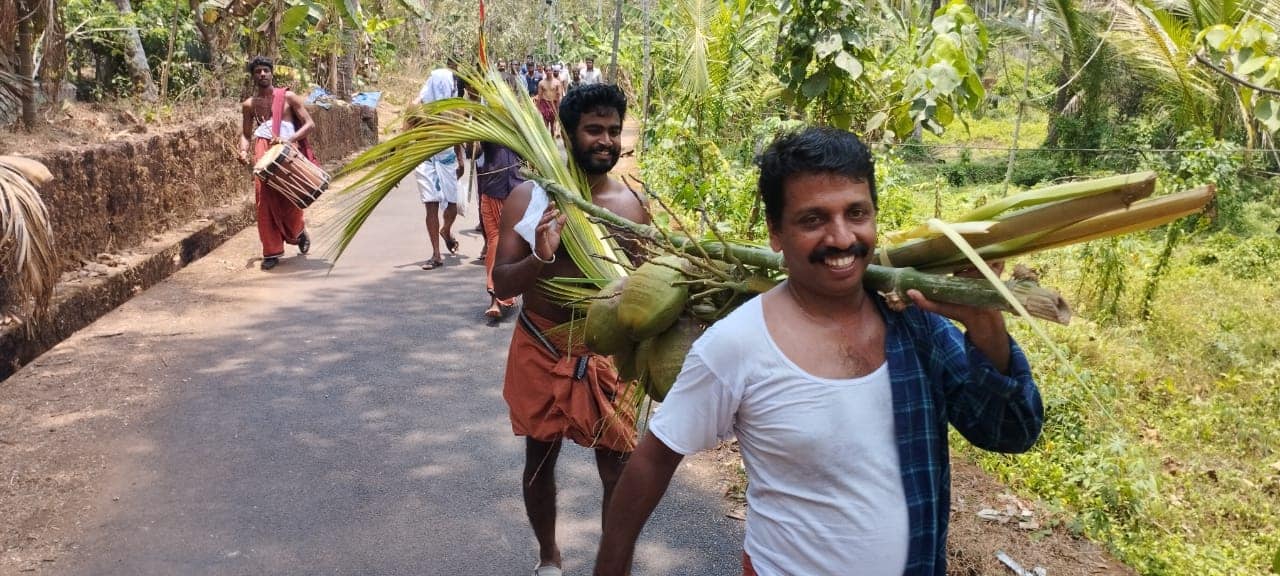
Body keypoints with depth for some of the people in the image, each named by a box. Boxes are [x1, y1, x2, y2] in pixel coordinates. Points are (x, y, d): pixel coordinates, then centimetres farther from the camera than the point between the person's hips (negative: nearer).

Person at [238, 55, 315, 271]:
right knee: (264, 200, -9)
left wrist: (289, 139, -16)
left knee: (290, 200, -2)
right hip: (264, 153, 2)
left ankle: (298, 233, 33)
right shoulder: (249, 105, 13)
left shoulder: (287, 97, 3)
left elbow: (310, 124, -1)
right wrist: (243, 151, -2)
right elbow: (246, 134, 20)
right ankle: (271, 252, -2)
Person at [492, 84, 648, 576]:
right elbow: (502, 284, -10)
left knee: (619, 470, 4)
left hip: (608, 352, 1)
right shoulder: (529, 197, -9)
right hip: (542, 350, 0)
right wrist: (540, 257, -30)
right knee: (541, 459, 17)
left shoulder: (633, 203, -3)